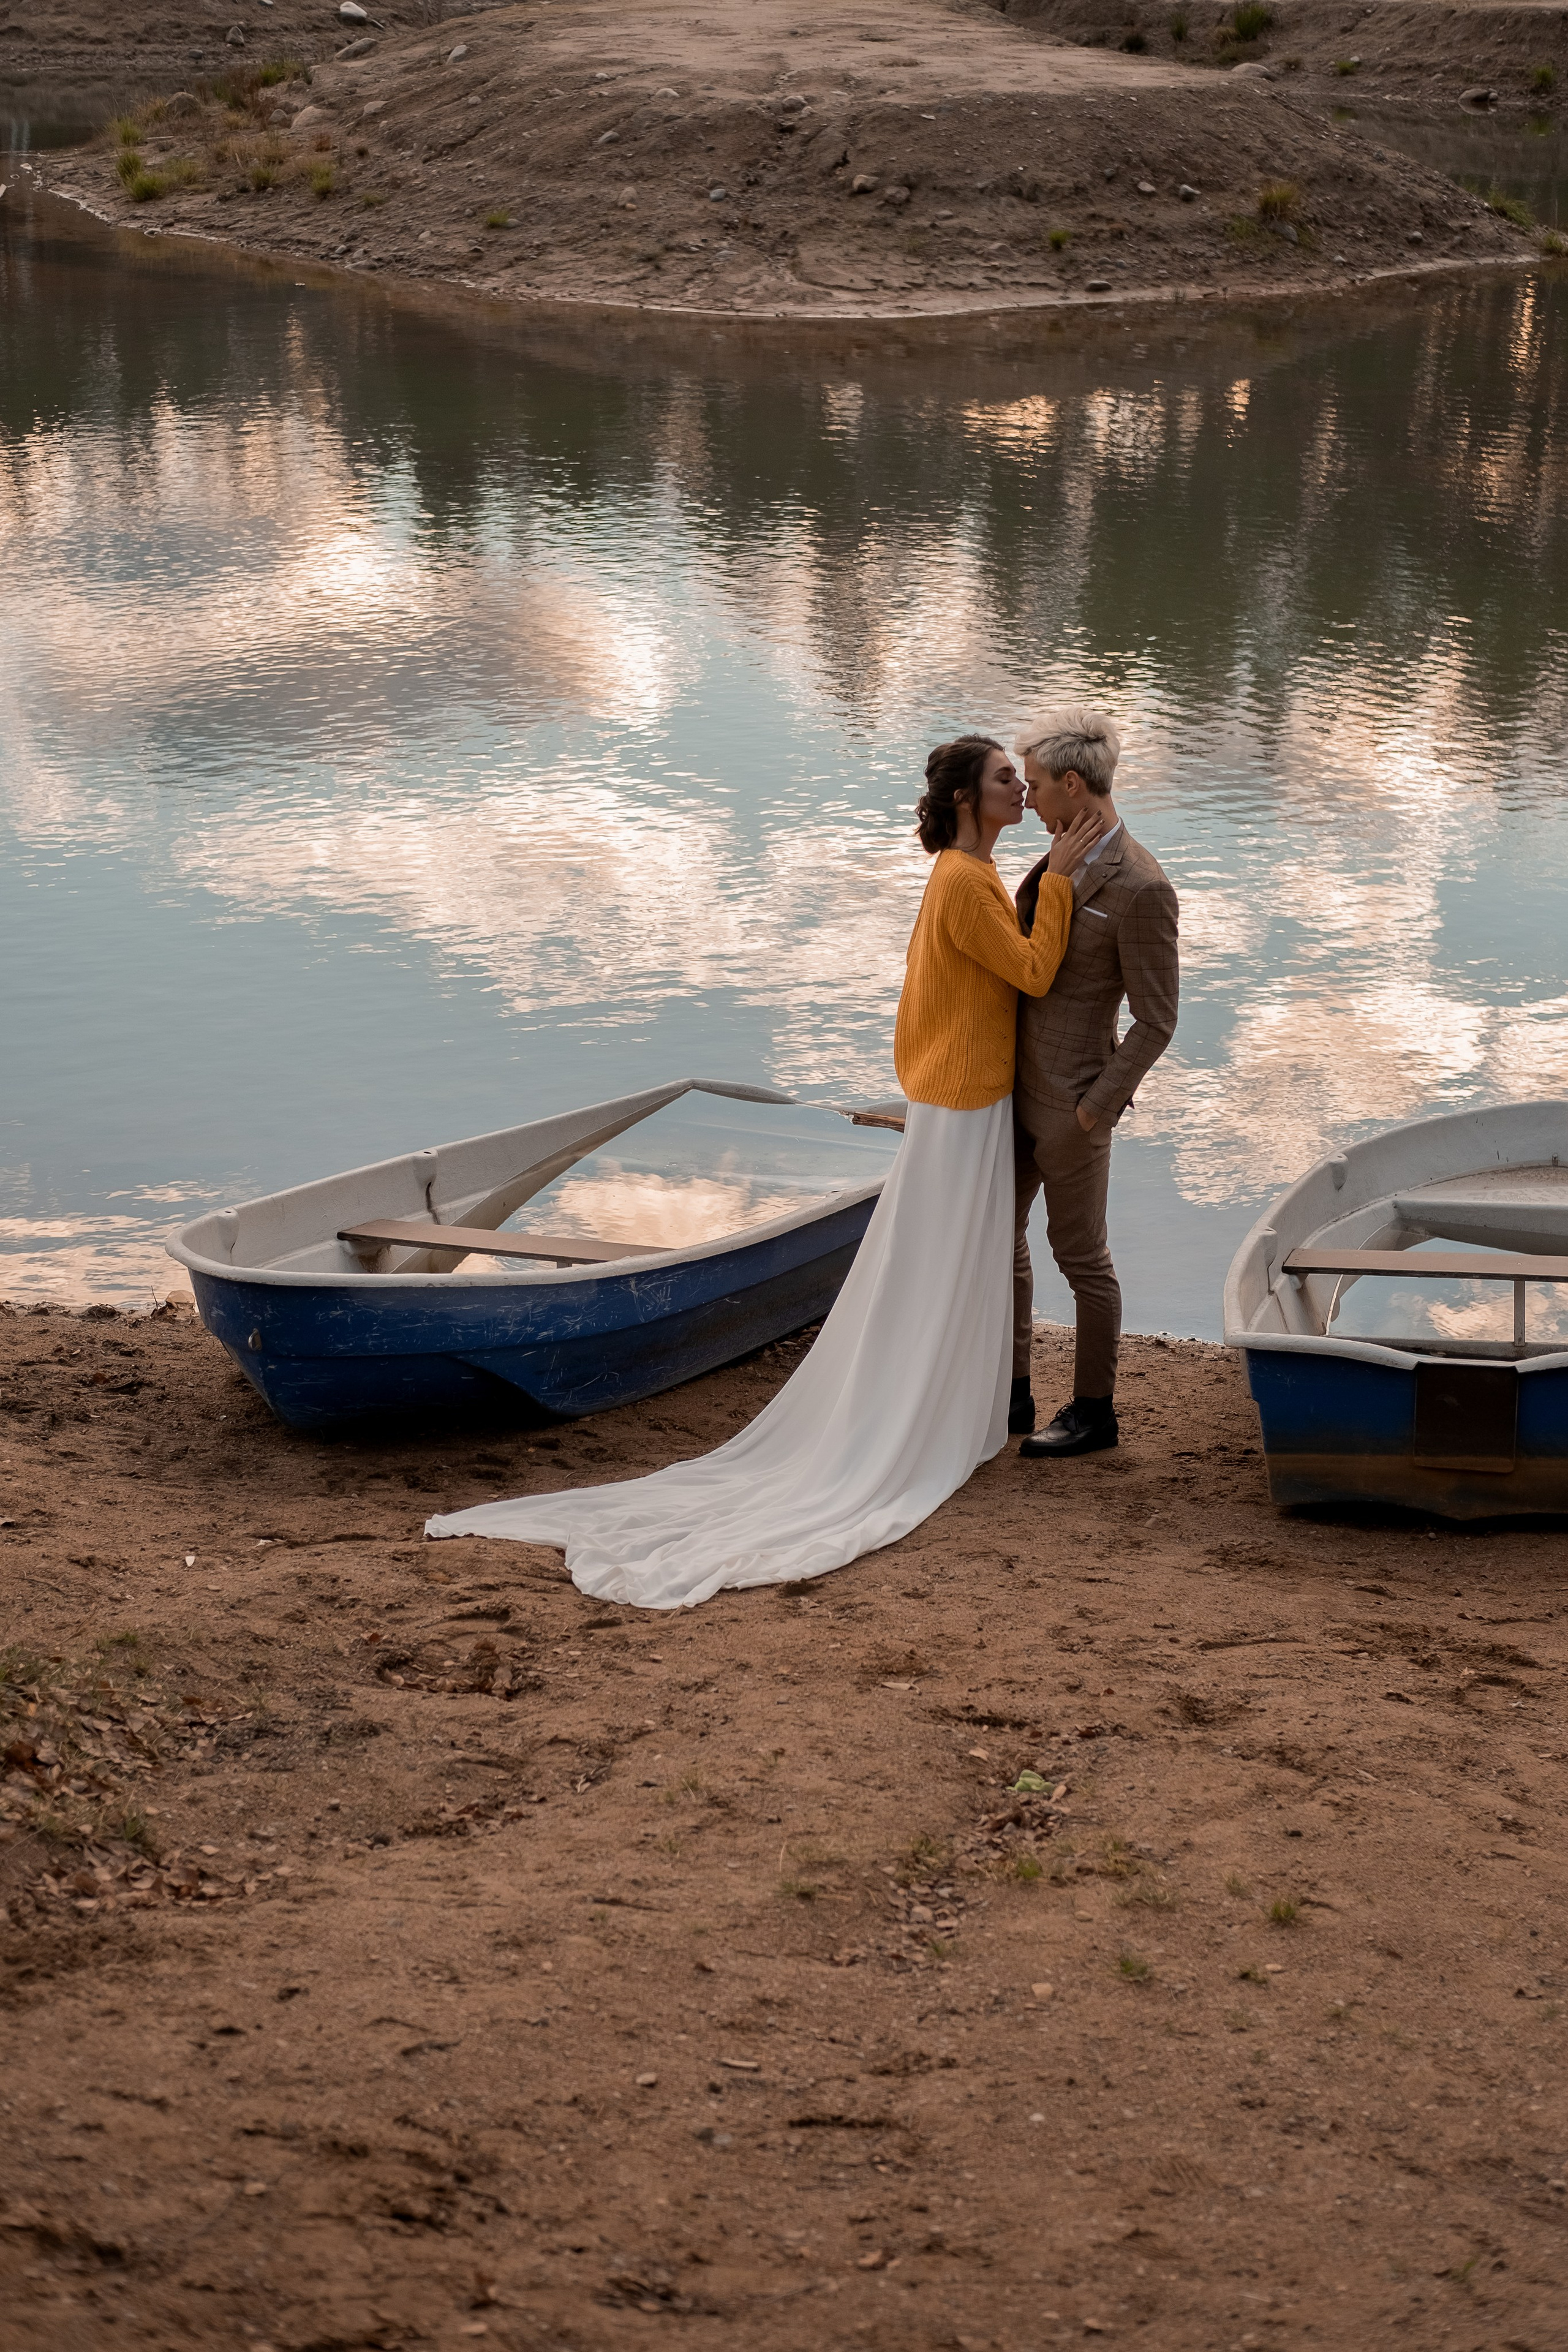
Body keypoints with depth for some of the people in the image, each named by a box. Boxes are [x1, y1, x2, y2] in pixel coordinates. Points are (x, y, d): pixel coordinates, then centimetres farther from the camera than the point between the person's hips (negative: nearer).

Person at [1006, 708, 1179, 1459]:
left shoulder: (1140, 890, -21)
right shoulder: (1062, 859, 7)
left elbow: (1156, 1020, -18)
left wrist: (1096, 1109, -18)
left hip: (1070, 1102, -9)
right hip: (1016, 1087, 9)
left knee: (1079, 1254, 4)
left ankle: (1095, 1411, 20)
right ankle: (1011, 1395, 28)